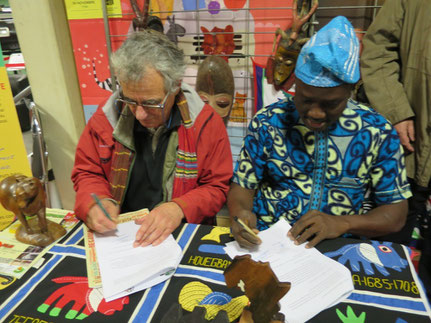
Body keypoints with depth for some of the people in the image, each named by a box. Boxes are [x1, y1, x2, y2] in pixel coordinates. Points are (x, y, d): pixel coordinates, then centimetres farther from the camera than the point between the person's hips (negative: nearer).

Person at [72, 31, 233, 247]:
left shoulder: (204, 122, -8)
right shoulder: (107, 116, -1)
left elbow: (217, 187, -3)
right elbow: (86, 172, 9)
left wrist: (179, 209, -20)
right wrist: (97, 202, -12)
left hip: (181, 236, -3)